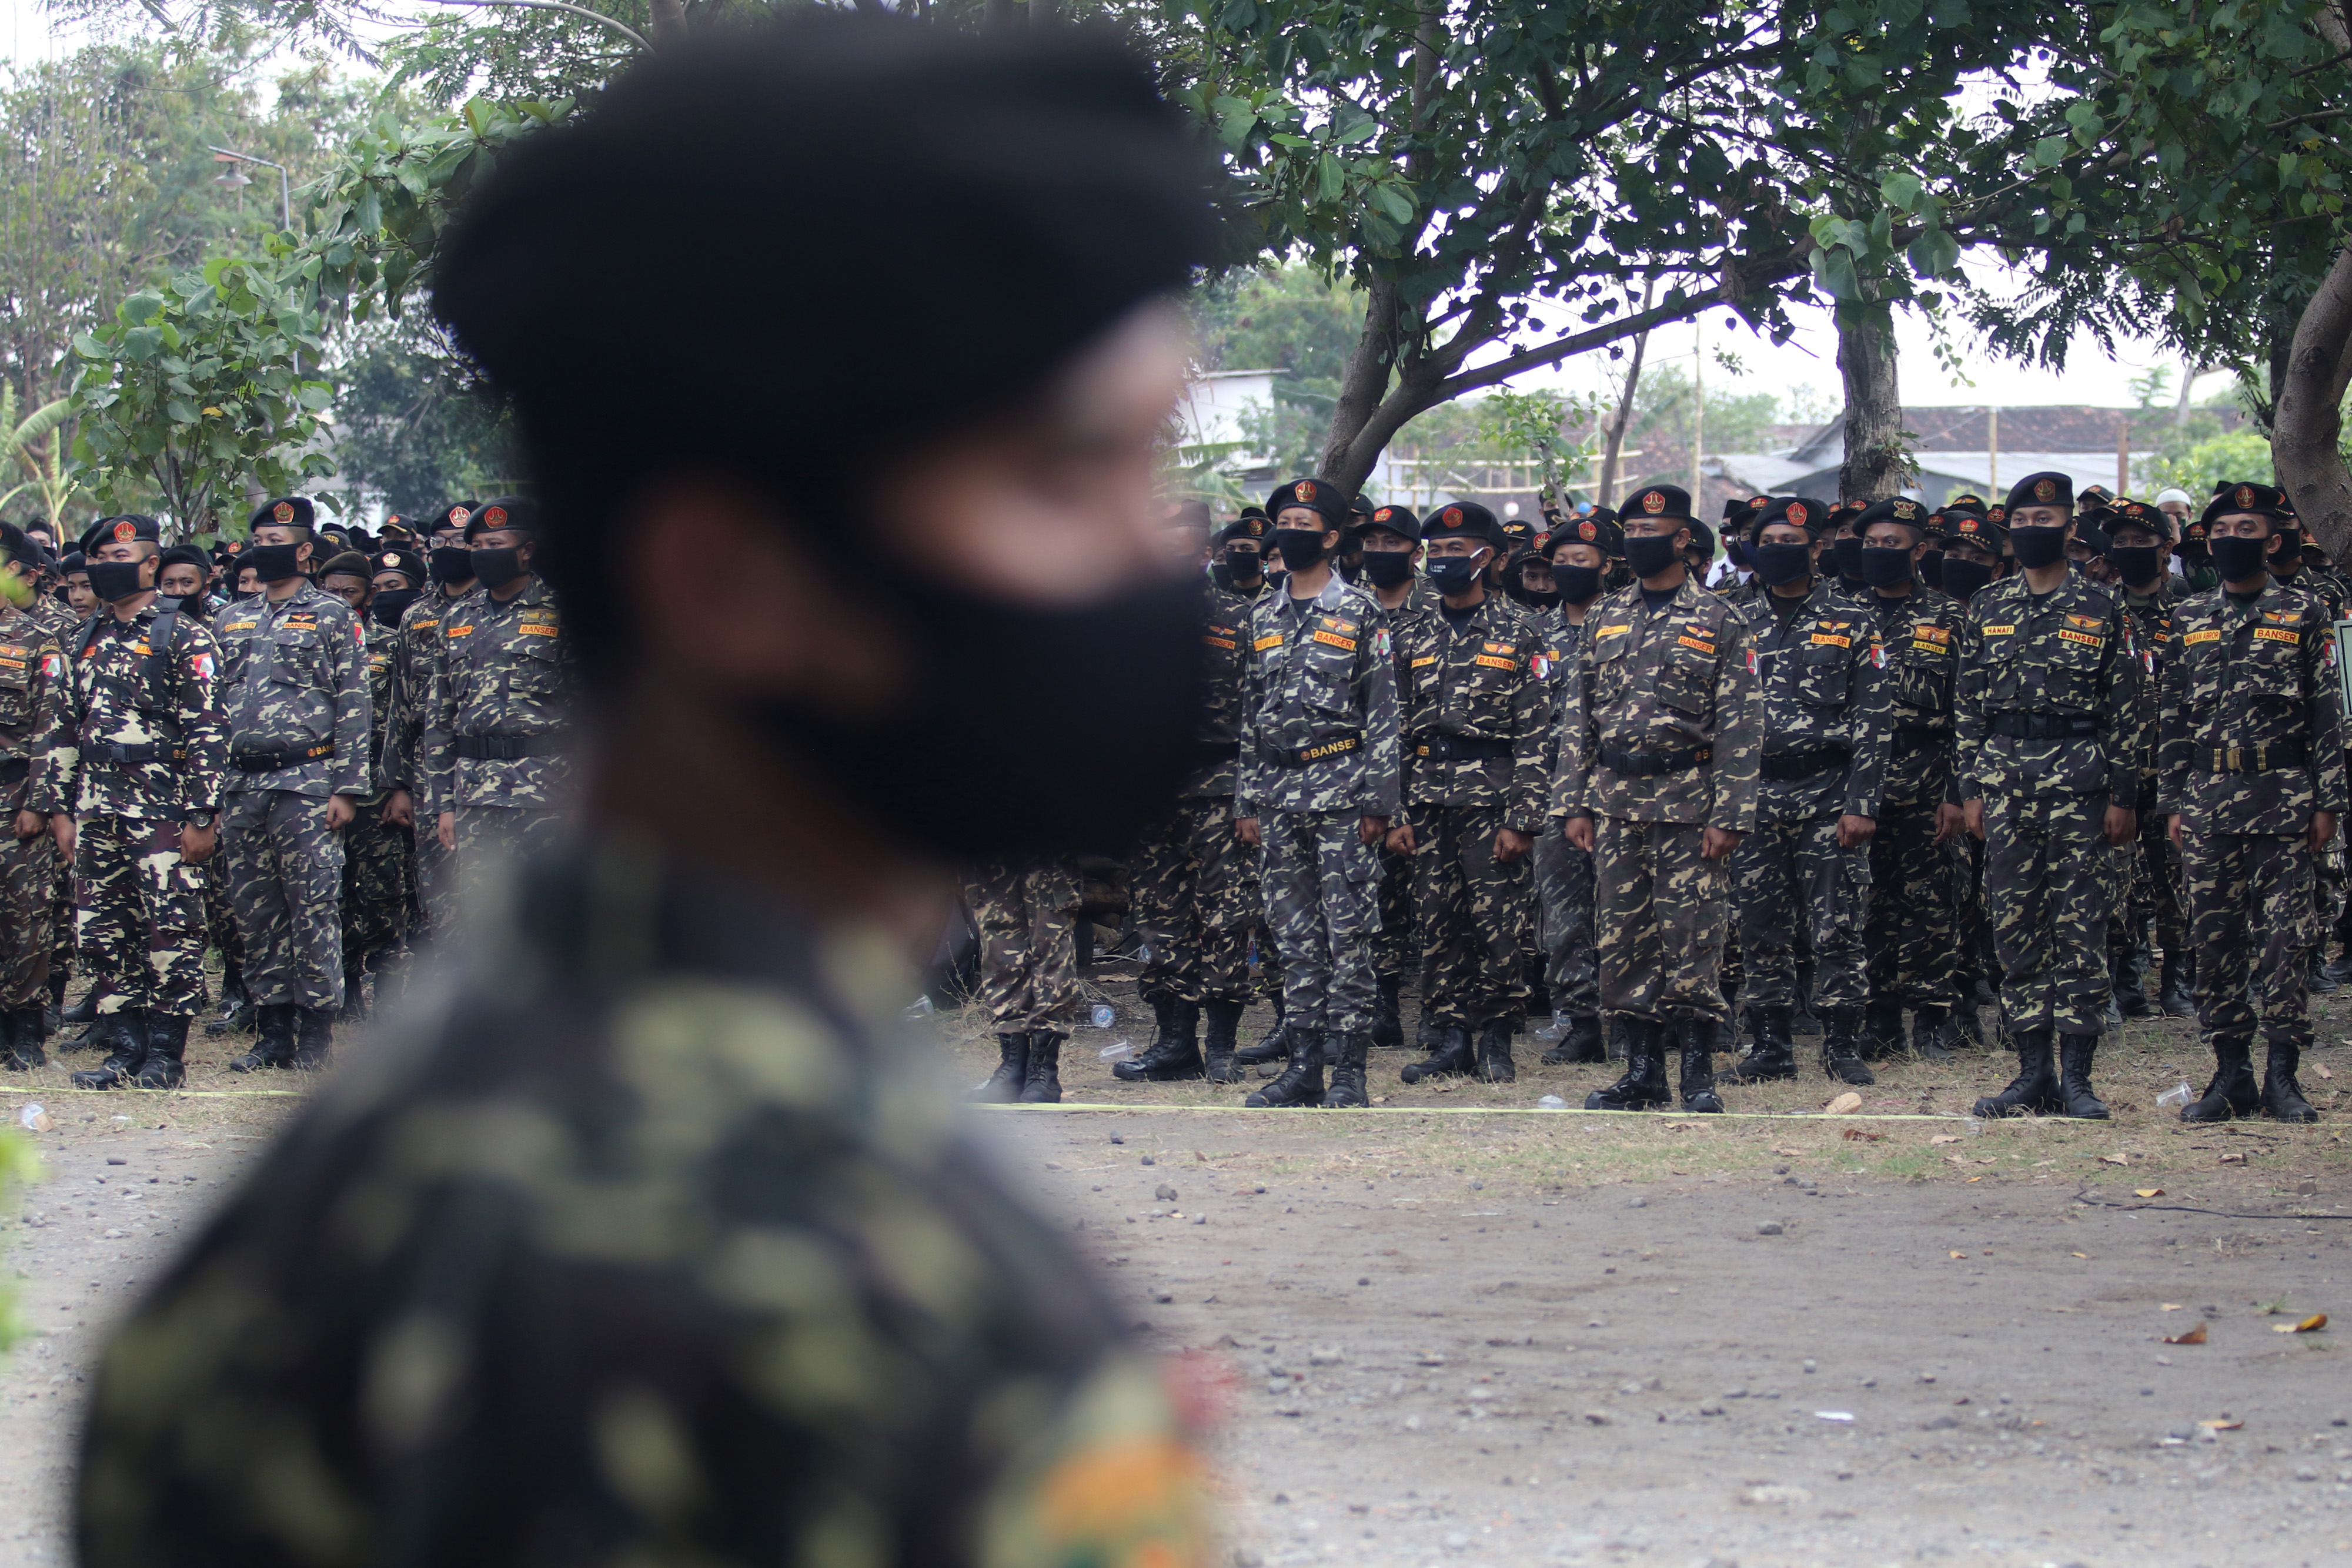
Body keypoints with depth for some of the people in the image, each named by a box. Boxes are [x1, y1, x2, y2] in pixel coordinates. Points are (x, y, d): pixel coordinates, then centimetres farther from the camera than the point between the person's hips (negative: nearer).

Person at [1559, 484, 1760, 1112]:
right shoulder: (1606, 616, 12)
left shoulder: (1720, 620, -1)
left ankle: (1699, 1073, 2)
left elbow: (1739, 725, -5)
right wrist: (1574, 802, 6)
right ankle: (1642, 1070, 12)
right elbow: (1578, 714, 13)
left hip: (1687, 801, -4)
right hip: (1614, 801, 4)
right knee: (1623, 938, 5)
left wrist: (1729, 816, -12)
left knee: (1690, 936, -5)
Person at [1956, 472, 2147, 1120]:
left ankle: (2077, 1076, -1)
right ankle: (2034, 1072, 9)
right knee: (2015, 925, 3)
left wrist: (2123, 795, -4)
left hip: (2079, 781, -3)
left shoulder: (2100, 610, 3)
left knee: (2081, 927, -4)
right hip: (2005, 783, 3)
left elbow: (2125, 708, 1)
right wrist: (1971, 787, 6)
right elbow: (1970, 704, 12)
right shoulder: (1987, 608, 11)